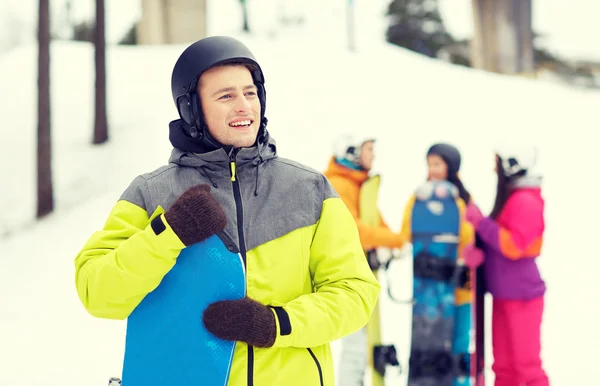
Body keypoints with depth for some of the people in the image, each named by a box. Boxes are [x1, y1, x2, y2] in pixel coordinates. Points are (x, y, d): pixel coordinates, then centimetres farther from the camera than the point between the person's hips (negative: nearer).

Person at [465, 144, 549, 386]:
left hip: (522, 295, -9)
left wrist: (480, 222, -20)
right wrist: (478, 248, 4)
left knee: (527, 364, -4)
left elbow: (514, 245, -24)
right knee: (504, 365, 13)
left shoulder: (526, 201, -15)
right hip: (503, 295, 9)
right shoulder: (509, 198, 15)